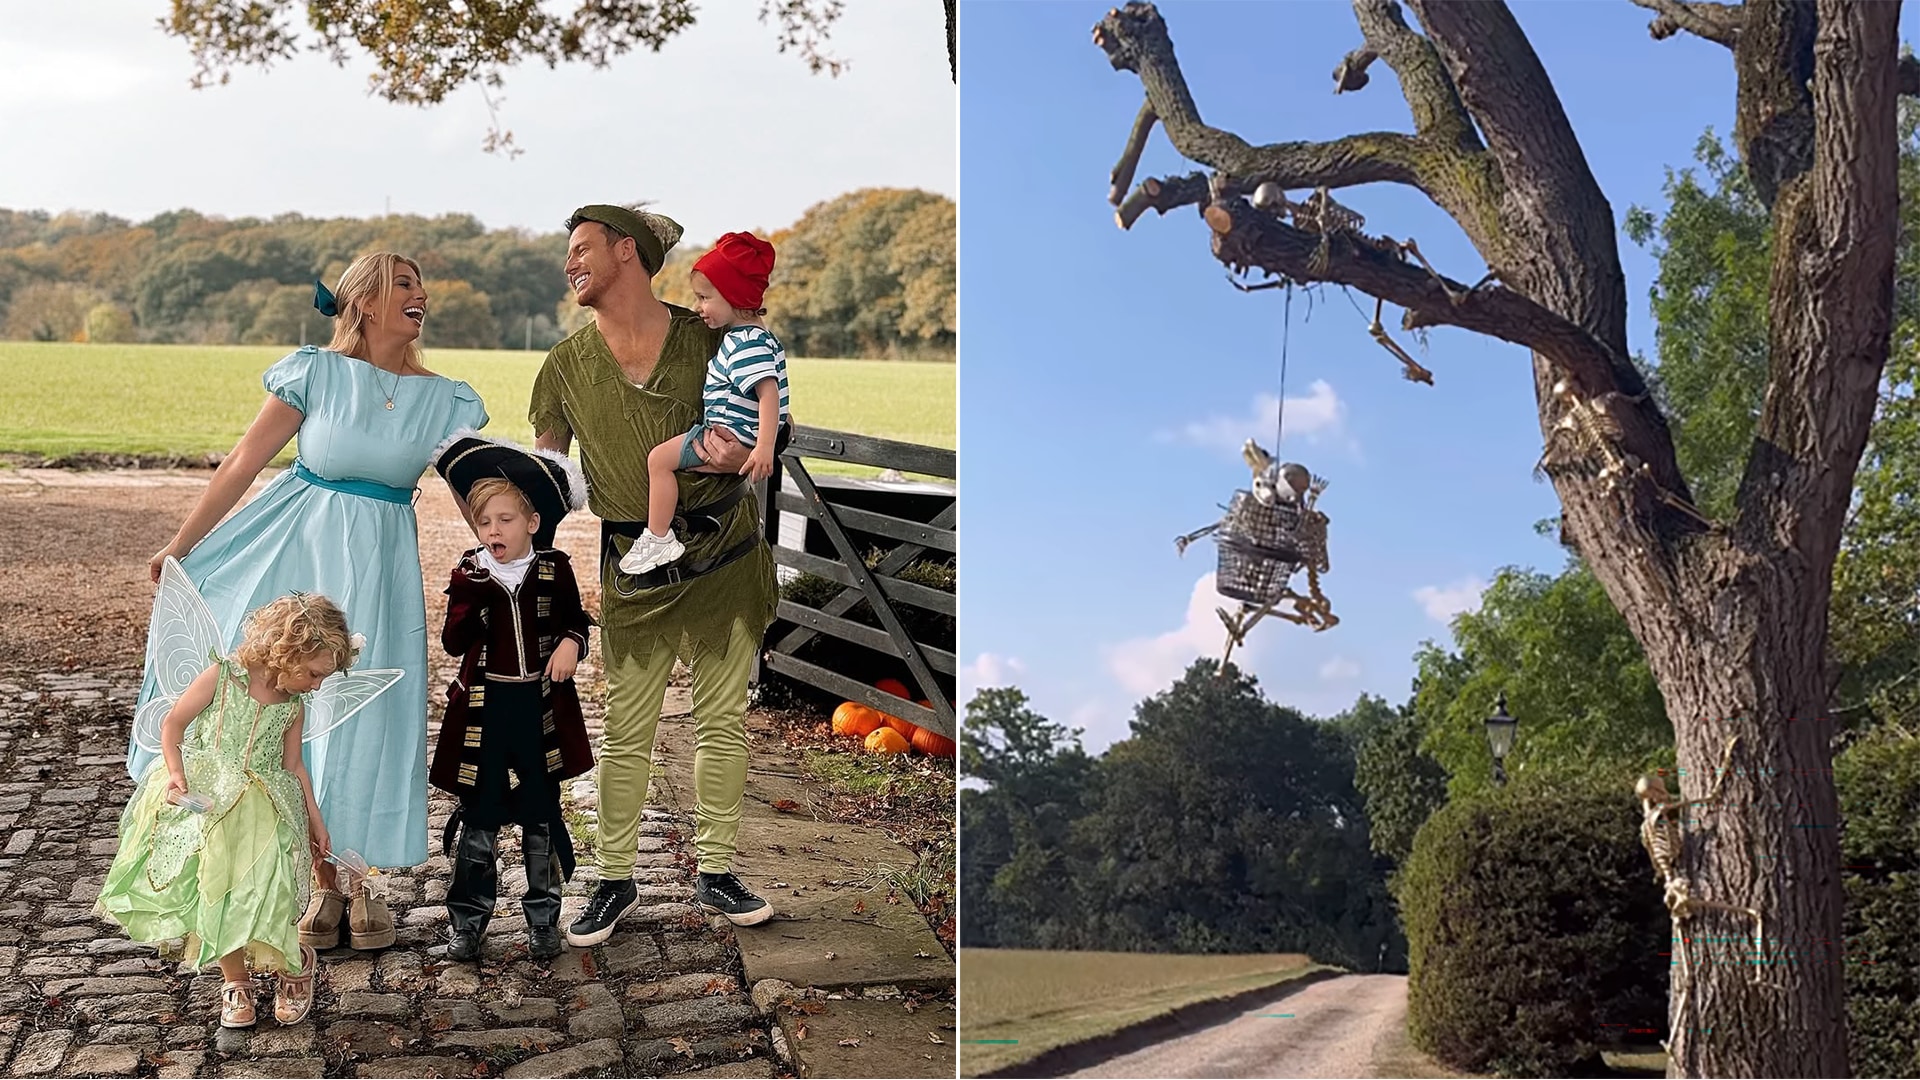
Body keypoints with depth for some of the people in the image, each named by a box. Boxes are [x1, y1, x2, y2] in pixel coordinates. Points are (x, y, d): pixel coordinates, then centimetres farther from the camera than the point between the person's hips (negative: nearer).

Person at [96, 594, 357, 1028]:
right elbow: (172, 724, -7)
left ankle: (296, 963, 19)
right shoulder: (223, 675, -13)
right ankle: (235, 982, 24)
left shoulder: (293, 707, -2)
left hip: (263, 812, 1)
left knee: (263, 899, -9)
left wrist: (315, 820, 12)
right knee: (215, 894, 5)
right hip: (205, 801, -1)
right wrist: (176, 775, -18)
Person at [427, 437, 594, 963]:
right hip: (484, 708, 0)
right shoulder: (470, 574, -2)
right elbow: (454, 643, -8)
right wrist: (467, 599, -24)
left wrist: (571, 644, -9)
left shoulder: (553, 570, -1)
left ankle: (543, 919, 21)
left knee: (541, 817, 10)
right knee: (479, 819, 6)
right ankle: (467, 920, 17)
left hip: (540, 708, 0)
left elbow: (576, 621, 13)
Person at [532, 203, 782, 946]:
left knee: (723, 720, 8)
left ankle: (715, 871, 21)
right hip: (634, 570, 0)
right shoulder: (567, 364, 3)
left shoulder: (708, 338, -1)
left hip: (724, 555, 0)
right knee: (625, 733, 3)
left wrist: (741, 458, -16)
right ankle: (615, 880, 17)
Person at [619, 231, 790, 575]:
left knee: (660, 458, -15)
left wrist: (764, 447, -38)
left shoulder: (748, 343, -21)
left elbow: (769, 393, -31)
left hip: (732, 437, -12)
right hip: (728, 433, 12)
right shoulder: (745, 336, 14)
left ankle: (659, 539, -11)